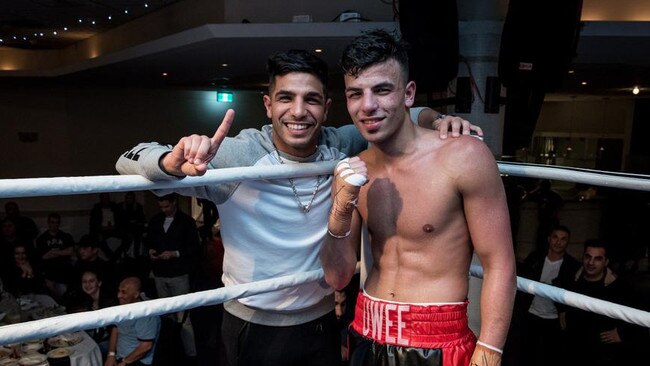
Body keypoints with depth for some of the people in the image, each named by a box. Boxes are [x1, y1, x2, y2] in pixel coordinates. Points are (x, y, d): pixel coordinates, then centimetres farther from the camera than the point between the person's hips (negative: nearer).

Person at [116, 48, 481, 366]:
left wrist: (437, 119, -15)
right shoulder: (238, 155, -20)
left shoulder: (340, 146, -9)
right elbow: (130, 161, -20)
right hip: (253, 329, -3)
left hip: (322, 322, 3)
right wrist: (173, 162, -41)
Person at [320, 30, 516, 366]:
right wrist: (341, 209, -16)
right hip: (369, 339, 5)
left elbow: (499, 265, -12)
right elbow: (337, 277, -1)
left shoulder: (464, 157, -15)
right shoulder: (351, 173, -1)